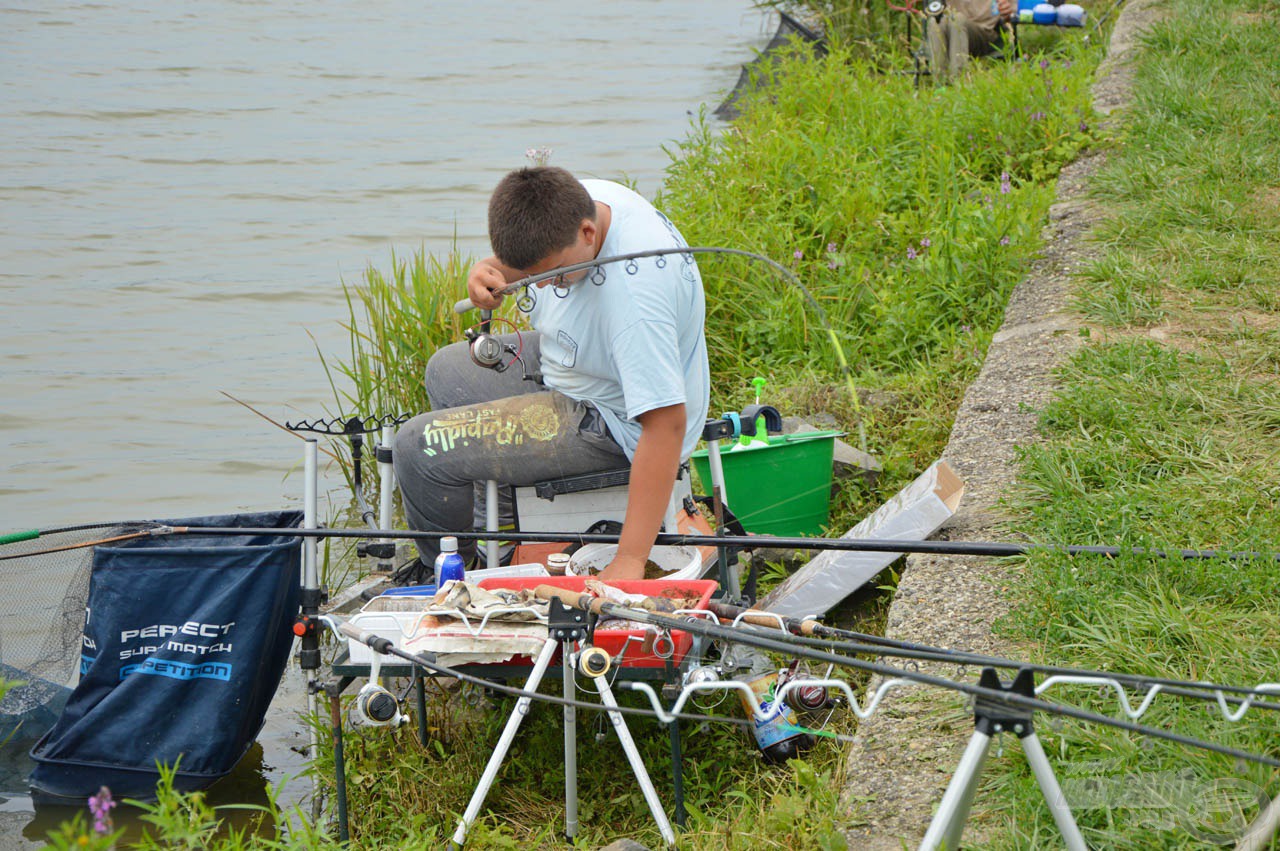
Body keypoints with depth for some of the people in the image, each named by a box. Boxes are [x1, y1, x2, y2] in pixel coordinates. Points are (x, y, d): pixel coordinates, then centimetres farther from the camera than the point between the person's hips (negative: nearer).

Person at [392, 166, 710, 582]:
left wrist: (629, 561, -41)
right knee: (446, 371, 27)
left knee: (418, 447, -13)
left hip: (613, 422, -10)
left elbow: (667, 422, -40)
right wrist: (490, 269, -15)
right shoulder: (572, 200, -13)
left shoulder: (634, 291, -40)